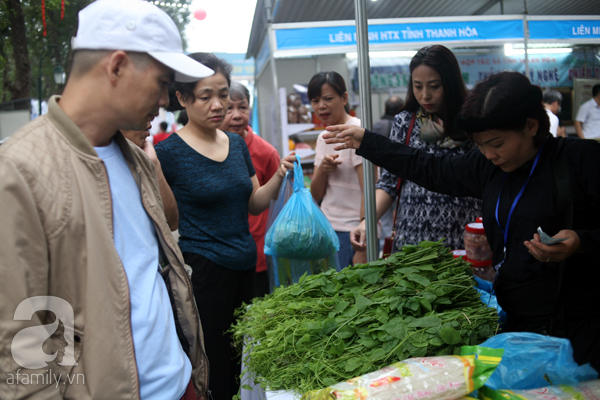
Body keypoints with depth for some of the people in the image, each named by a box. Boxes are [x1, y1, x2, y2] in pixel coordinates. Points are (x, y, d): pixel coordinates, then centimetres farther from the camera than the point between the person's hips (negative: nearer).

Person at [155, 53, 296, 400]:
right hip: (201, 268, -6)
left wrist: (280, 176, -2)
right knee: (213, 369, 2)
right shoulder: (169, 152, -9)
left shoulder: (237, 144, 10)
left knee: (243, 361, 15)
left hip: (245, 265, 6)